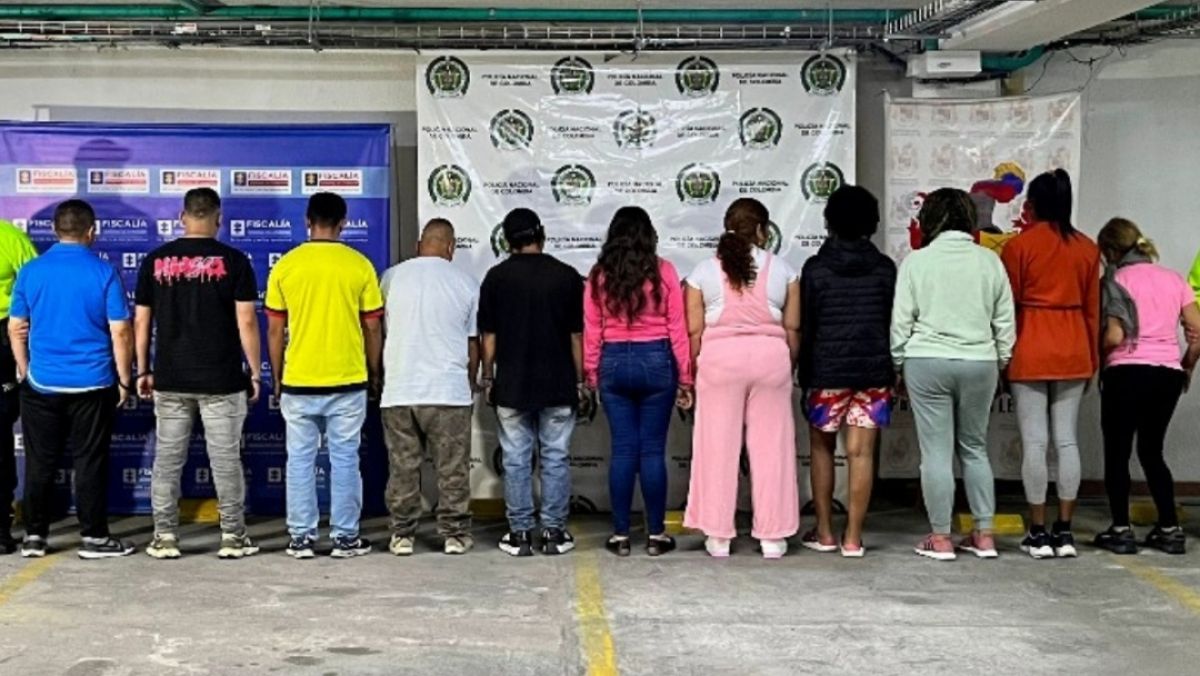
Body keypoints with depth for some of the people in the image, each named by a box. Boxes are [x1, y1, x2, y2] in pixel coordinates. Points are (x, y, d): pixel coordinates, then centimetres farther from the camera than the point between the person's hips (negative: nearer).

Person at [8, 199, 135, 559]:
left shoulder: (31, 271, 1)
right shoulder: (104, 273, -7)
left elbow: (16, 329, 6)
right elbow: (120, 332, -8)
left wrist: (25, 371, 18)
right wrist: (124, 380, 1)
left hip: (41, 384, 2)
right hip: (93, 384, -2)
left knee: (40, 462, 10)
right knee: (90, 462, 4)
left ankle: (34, 535, 16)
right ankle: (94, 537, 8)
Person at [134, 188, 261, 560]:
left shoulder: (155, 261, 4)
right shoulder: (234, 261, -4)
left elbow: (141, 322, 6)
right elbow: (246, 322, -7)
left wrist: (143, 370, 14)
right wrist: (255, 372, 0)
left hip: (170, 380, 2)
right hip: (221, 381, -2)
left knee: (167, 459, 8)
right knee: (225, 459, 4)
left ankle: (164, 537, 10)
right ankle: (233, 537, 8)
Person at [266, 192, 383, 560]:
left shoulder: (285, 266, -1)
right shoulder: (359, 265, -4)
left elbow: (275, 329, 2)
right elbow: (372, 327, 0)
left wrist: (277, 378, 13)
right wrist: (374, 374, 12)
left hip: (298, 381, 1)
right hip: (348, 381, -1)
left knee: (300, 460, 8)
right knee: (344, 460, 7)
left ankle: (301, 538, 11)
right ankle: (345, 537, 11)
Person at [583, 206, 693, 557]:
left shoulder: (599, 276, 0)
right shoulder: (664, 271, -4)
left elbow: (591, 332, 3)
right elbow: (678, 329, -2)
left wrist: (592, 376, 13)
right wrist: (685, 378, 5)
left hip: (614, 364, 1)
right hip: (656, 362, -1)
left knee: (623, 449, 7)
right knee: (653, 450, 4)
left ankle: (621, 535, 10)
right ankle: (656, 534, 9)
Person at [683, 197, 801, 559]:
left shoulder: (704, 272, 1)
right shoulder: (781, 269, 4)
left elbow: (694, 330, -1)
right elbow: (792, 327, 5)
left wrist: (693, 371, 9)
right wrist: (790, 366, 17)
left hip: (719, 357, 0)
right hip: (770, 355, 1)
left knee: (718, 446, 5)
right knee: (771, 447, 6)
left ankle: (719, 536, 9)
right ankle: (772, 536, 9)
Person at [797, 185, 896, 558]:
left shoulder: (815, 268, -4)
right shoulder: (885, 268, 2)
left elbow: (805, 326, -3)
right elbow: (894, 322, 5)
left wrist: (804, 374, 4)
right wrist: (892, 372, 12)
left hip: (827, 370, -2)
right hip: (874, 370, 2)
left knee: (821, 448, 13)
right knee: (861, 453, 2)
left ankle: (824, 532, 16)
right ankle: (853, 537, 3)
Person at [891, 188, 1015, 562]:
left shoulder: (916, 261, -3)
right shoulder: (990, 261, 4)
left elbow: (901, 321, -2)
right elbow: (1005, 323, 8)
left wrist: (899, 364, 9)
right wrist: (1000, 362, 19)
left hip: (927, 363, -3)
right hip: (979, 363, 3)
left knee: (937, 450, 1)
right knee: (975, 448, 14)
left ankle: (941, 538, 5)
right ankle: (984, 534, 15)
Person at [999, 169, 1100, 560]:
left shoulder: (1019, 245, -5)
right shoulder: (1087, 248, 7)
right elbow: (1092, 308, 10)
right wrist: (1092, 359, 18)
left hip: (1030, 350, -4)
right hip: (1073, 350, 4)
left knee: (1034, 441, -2)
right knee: (1067, 440, 6)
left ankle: (1038, 534, 1)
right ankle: (1064, 532, 9)